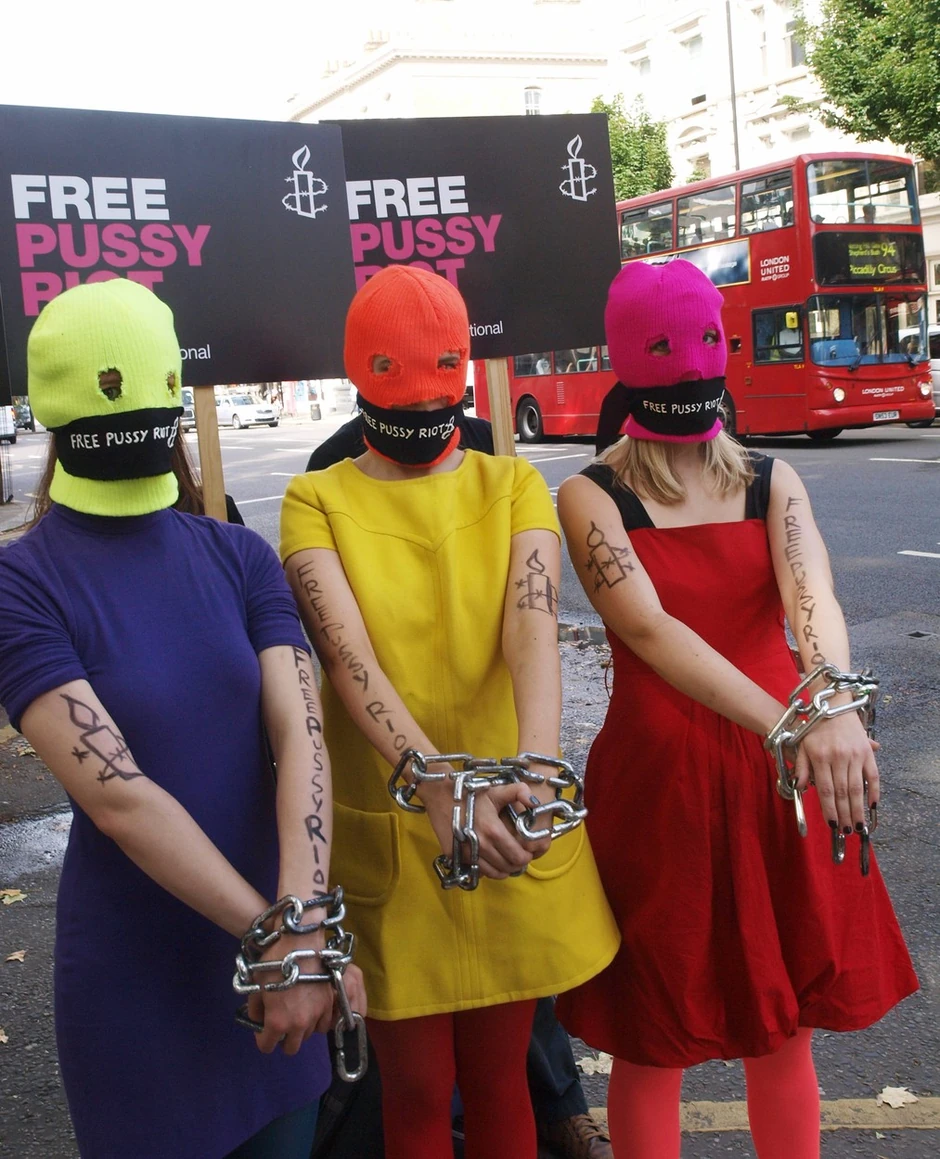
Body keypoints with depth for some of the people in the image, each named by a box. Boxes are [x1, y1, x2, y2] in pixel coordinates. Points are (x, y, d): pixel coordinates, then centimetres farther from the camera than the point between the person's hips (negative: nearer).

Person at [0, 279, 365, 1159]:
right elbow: (117, 794, -22)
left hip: (268, 954, 4)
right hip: (135, 978, -4)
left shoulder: (238, 556, 0)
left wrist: (305, 921, -26)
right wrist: (280, 931, -22)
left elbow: (301, 735, -12)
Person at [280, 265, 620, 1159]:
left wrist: (535, 764, -35)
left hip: (510, 825, 2)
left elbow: (532, 627, -16)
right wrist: (435, 781, -37)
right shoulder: (318, 500, -3)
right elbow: (348, 655, -19)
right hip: (385, 837, -1)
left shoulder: (512, 484, 3)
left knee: (500, 1075, 18)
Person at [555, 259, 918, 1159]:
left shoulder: (770, 481, 4)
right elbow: (648, 628, -22)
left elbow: (812, 596, -16)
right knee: (653, 1042, 8)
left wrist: (834, 707, -38)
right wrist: (787, 724, -36)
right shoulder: (591, 496, -5)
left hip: (780, 775, 3)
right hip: (657, 781, -3)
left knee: (782, 1024, 16)